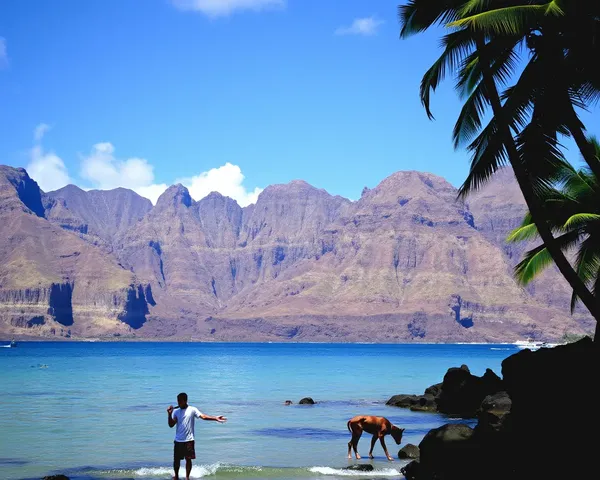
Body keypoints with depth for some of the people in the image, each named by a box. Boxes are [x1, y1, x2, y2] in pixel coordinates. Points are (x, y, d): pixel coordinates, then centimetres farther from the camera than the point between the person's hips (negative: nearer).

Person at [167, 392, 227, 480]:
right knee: (176, 459, 7)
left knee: (188, 459, 1)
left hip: (189, 440, -2)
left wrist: (215, 418, -26)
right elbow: (171, 425, -2)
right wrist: (169, 414, -17)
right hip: (178, 440, 2)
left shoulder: (192, 410, -3)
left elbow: (203, 416, -13)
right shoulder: (176, 411, 4)